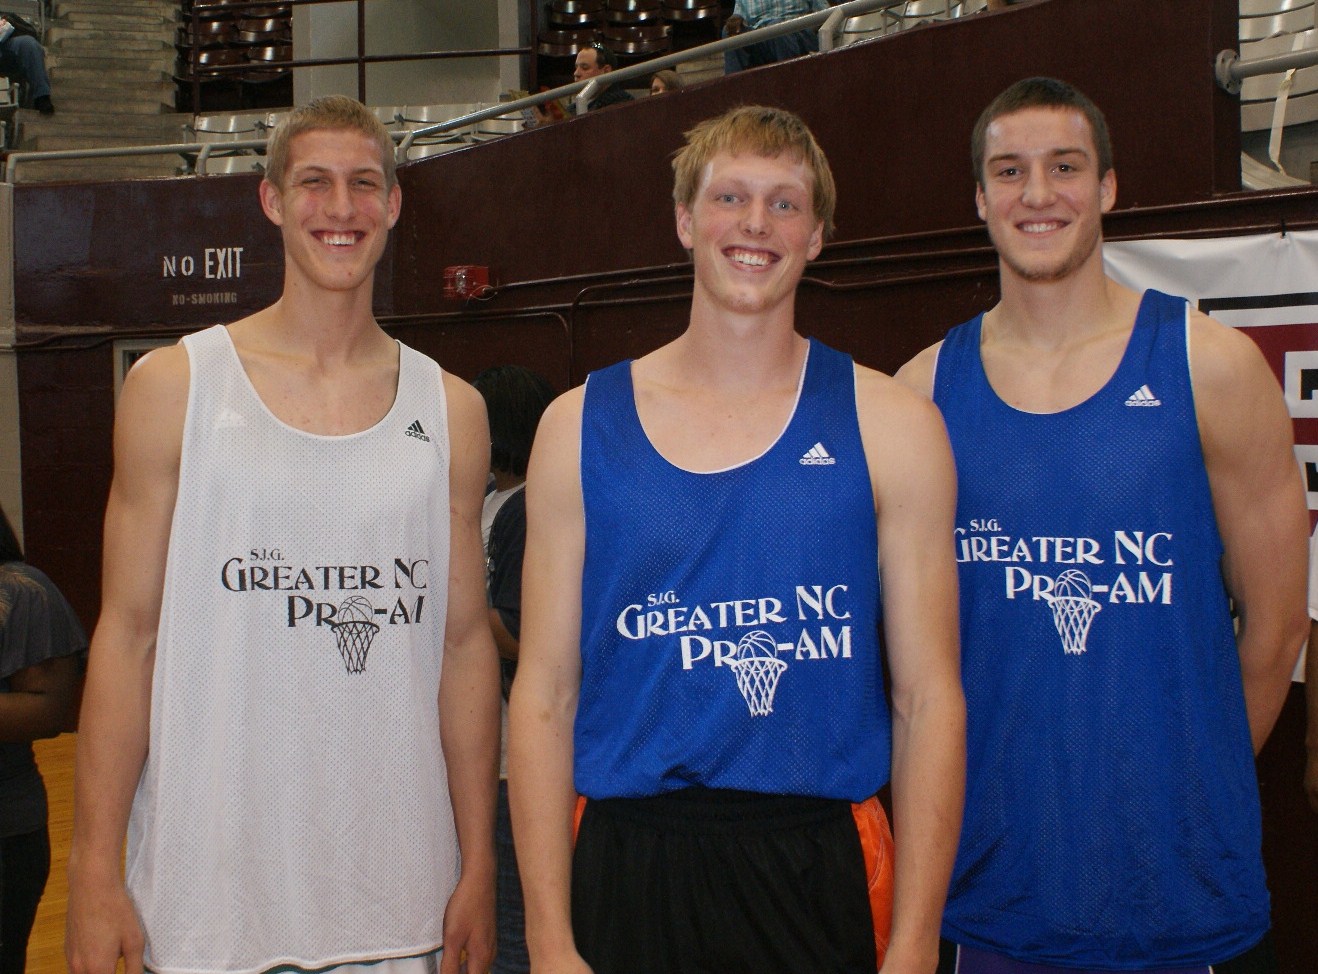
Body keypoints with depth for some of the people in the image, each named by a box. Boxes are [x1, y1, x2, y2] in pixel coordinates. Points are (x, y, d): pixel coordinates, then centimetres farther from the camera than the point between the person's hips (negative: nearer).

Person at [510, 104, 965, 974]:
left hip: (822, 869, 0)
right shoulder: (581, 426, 3)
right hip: (626, 865, 1)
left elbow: (929, 700, -2)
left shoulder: (890, 426, 1)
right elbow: (545, 695, 1)